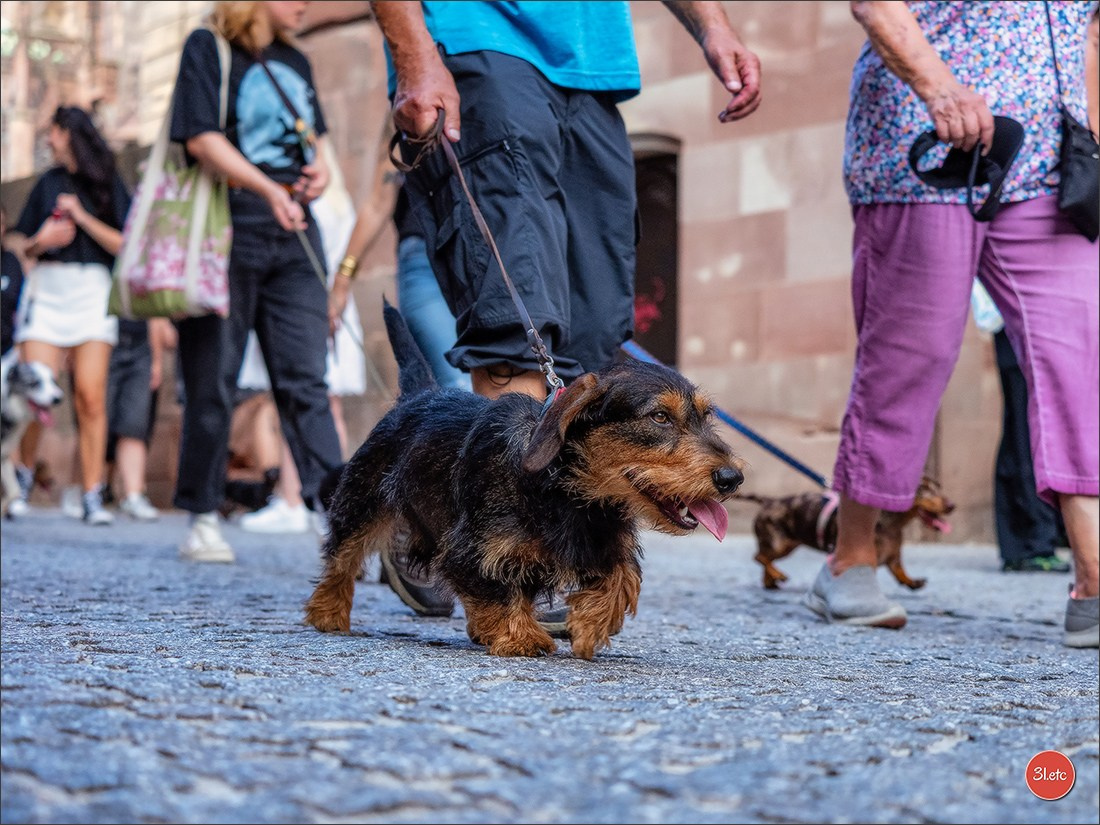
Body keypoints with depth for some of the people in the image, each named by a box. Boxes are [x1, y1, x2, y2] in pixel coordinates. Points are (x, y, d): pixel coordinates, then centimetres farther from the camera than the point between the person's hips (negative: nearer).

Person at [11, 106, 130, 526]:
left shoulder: (109, 186, 7)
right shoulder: (48, 183, 16)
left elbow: (123, 245, -3)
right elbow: (26, 246, 16)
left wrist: (81, 216, -9)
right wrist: (42, 240, -5)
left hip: (93, 292, -2)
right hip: (47, 290, 2)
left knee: (91, 398, -10)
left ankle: (93, 496, -8)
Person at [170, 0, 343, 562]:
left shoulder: (295, 63, 18)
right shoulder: (207, 48, 0)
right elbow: (201, 136, -10)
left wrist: (319, 168, 2)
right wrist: (268, 188, -23)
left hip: (294, 230, 5)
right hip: (228, 228, -5)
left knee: (305, 378, -4)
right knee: (213, 379, 0)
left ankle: (332, 511, -11)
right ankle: (203, 517, 10)